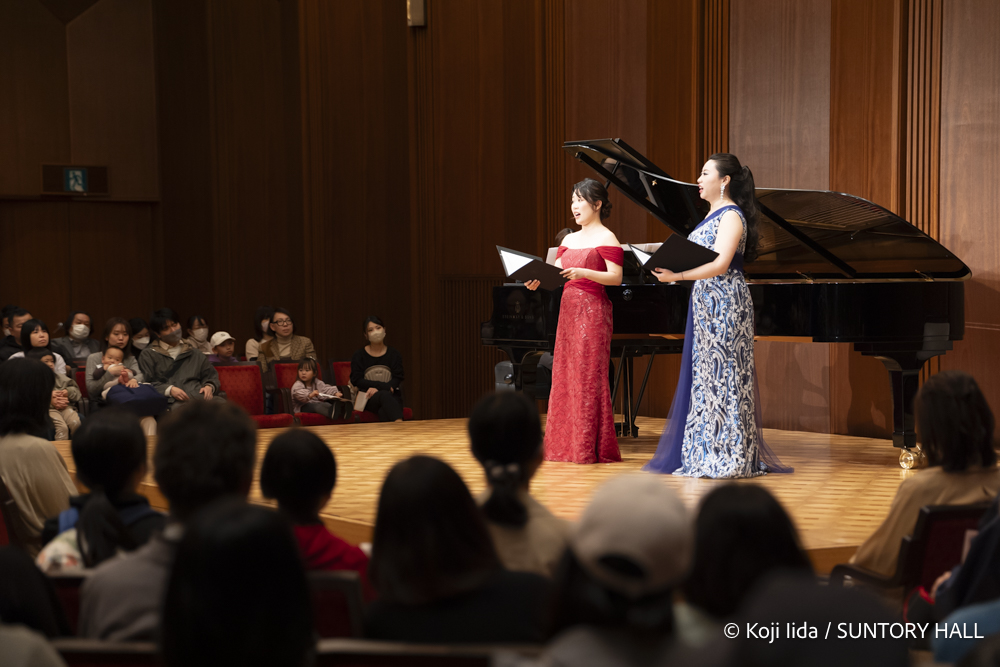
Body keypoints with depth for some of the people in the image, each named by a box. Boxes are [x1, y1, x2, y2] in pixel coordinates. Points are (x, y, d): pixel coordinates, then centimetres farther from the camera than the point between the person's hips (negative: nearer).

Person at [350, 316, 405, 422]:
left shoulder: (394, 354, 12)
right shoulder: (359, 356, 9)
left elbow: (397, 379, 2)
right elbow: (356, 380, -2)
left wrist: (377, 389, -17)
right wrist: (383, 386, -12)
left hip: (392, 396, 2)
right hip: (368, 398, -2)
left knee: (384, 412, -37)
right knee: (385, 396, -39)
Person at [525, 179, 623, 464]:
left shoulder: (606, 238, -3)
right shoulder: (569, 240, 18)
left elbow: (616, 277, -11)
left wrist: (583, 273, -23)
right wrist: (538, 280, -6)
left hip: (592, 310, -7)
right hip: (568, 309, 7)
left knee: (589, 375, -7)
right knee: (565, 375, 5)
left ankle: (590, 448, -2)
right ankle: (566, 444, 10)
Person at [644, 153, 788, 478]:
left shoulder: (731, 215, -12)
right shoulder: (714, 214, 18)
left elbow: (720, 265, -22)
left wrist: (677, 276, -28)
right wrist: (670, 268, 4)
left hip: (725, 304, -10)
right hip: (707, 305, 10)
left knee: (723, 376, -7)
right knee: (706, 376, 9)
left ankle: (728, 459, -3)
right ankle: (708, 454, 14)